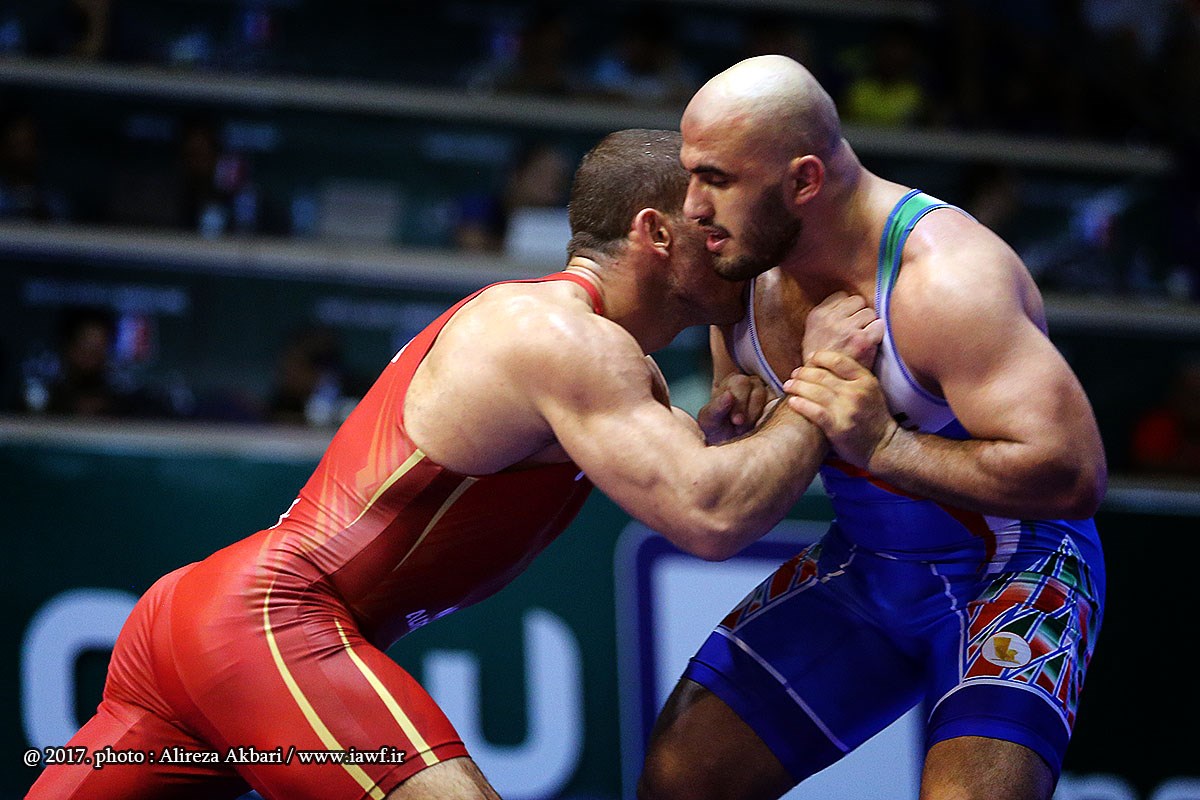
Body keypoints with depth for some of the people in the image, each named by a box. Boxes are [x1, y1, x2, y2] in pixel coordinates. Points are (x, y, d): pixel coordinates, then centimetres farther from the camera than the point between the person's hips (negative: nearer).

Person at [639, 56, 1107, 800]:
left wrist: (886, 447, -37)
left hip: (1010, 572, -7)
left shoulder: (945, 282, -30)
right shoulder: (748, 268, -7)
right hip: (866, 565, 7)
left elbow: (1073, 473, -35)